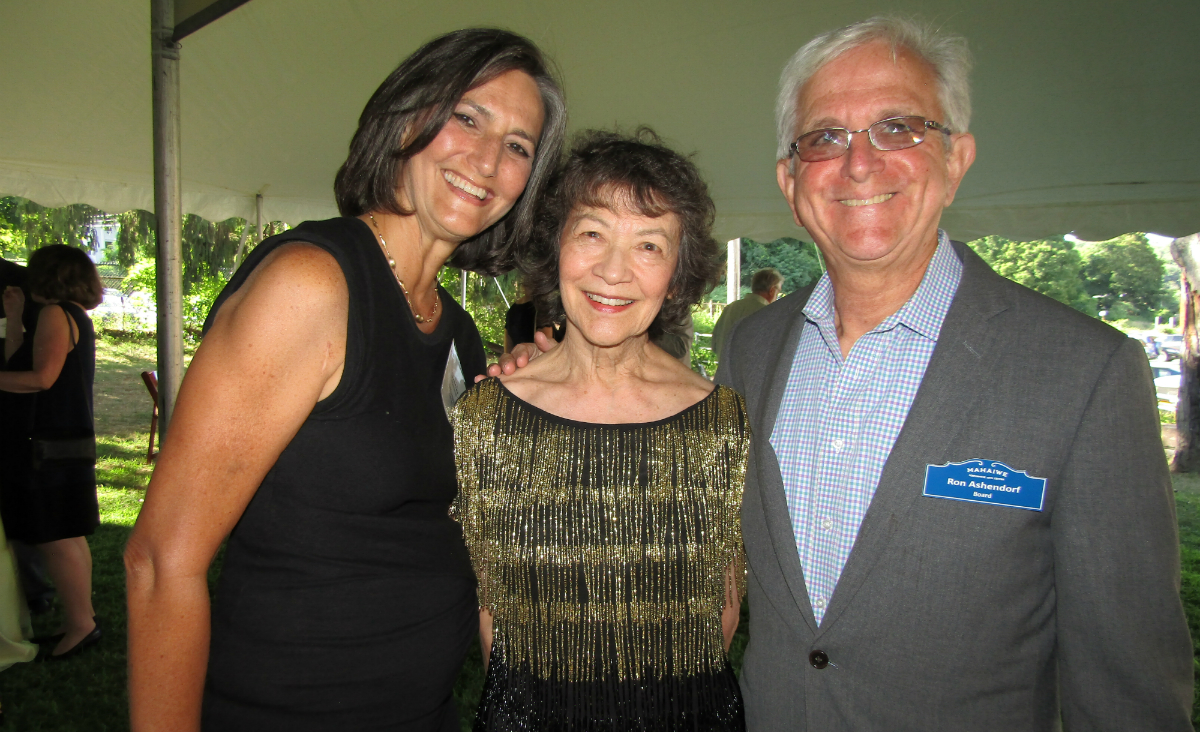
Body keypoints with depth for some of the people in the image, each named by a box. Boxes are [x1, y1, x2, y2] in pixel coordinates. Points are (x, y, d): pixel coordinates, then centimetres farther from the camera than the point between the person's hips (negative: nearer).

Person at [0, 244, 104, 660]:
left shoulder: (55, 314, -11)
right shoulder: (77, 318, 18)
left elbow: (41, 378, -20)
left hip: (51, 446, -10)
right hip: (68, 442, 10)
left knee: (57, 540, -4)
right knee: (64, 539, 15)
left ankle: (81, 625, 3)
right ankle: (80, 621, 23)